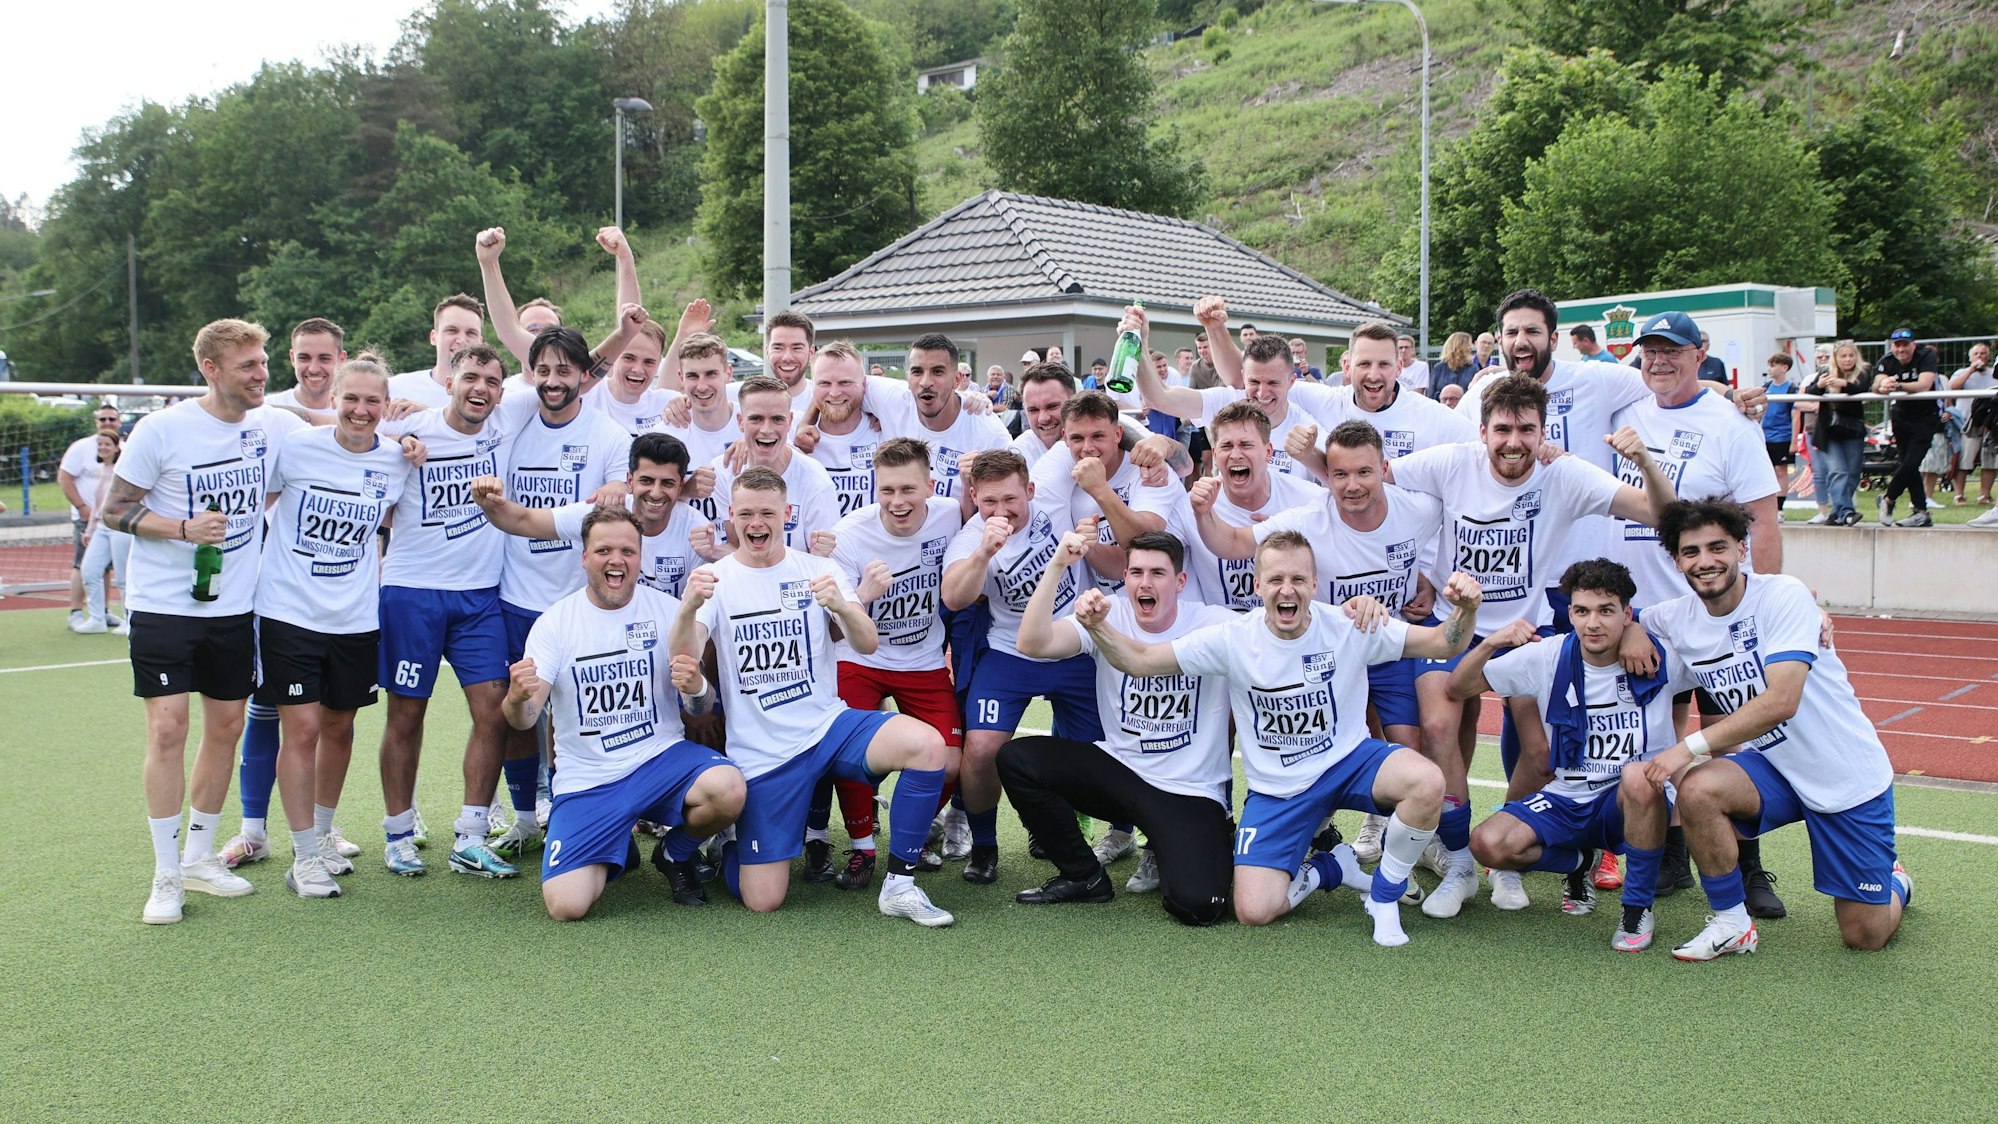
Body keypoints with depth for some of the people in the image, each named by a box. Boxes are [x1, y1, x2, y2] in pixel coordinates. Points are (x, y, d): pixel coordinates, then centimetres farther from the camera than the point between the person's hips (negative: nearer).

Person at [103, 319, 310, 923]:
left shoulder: (275, 426, 1)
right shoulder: (161, 429, -10)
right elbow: (114, 509, -5)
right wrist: (184, 527, -21)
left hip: (234, 606, 4)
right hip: (163, 605, -4)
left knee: (226, 727, 8)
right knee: (168, 729, -8)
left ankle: (199, 856, 24)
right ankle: (166, 875, 3)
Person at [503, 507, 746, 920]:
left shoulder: (667, 610, 0)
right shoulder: (554, 622, -3)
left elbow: (703, 708, 1)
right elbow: (525, 719, -10)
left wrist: (696, 688, -24)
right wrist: (517, 699, -35)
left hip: (661, 758, 1)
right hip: (586, 779, 0)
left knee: (728, 789, -32)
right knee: (566, 906, -18)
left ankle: (676, 854, 5)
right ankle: (618, 851, 20)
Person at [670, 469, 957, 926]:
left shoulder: (817, 569, 4)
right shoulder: (715, 580, 0)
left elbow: (868, 644, -8)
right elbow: (684, 661, -15)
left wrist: (841, 606, -30)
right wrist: (688, 610, -37)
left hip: (829, 725, 2)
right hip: (762, 752, -1)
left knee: (927, 745, -28)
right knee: (762, 901, -7)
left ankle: (899, 885, -13)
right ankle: (725, 842, 28)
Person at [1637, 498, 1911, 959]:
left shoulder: (1784, 596, -21)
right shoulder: (1674, 619, -5)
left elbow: (1781, 702, -30)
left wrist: (1691, 746, -34)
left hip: (1849, 775, -4)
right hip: (1771, 767, 4)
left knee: (1866, 936, 1)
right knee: (1697, 790, -30)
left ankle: (1894, 882, 38)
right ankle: (1731, 924, -9)